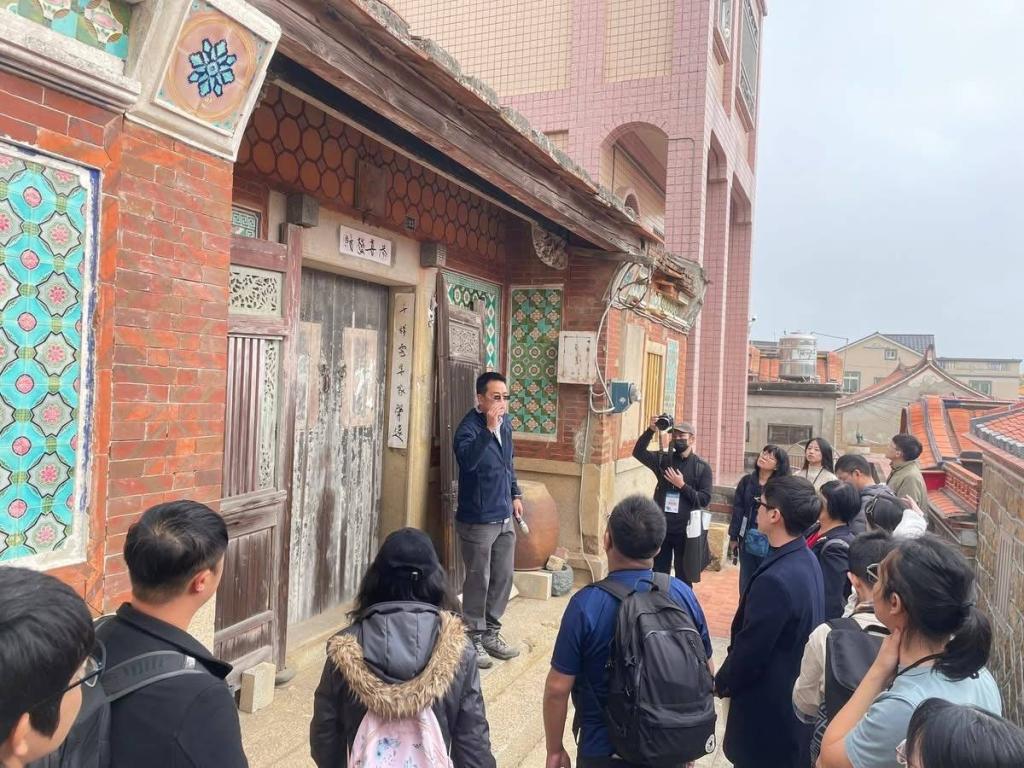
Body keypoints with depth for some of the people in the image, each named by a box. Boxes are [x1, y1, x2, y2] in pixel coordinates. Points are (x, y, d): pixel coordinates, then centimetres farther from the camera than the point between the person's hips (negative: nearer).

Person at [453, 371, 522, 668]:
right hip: (477, 521, -7)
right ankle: (473, 639, 20)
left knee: (503, 578, 14)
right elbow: (467, 460, -38)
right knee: (478, 581, 4)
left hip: (504, 518, 7)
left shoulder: (505, 423, 5)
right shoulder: (469, 427, -18)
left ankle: (491, 633, 30)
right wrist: (489, 429, -40)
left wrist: (515, 494, 17)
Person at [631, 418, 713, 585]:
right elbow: (638, 452, -10)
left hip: (685, 530, -2)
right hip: (661, 528, 2)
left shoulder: (702, 467, -2)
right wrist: (650, 430, -21)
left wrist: (682, 485, -17)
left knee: (684, 579, 11)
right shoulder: (663, 459, 4)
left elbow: (705, 499, -8)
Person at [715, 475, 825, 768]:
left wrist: (722, 683, -4)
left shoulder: (775, 579, -32)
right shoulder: (806, 559, -2)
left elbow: (749, 649, -23)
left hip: (770, 702, -8)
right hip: (795, 690, 8)